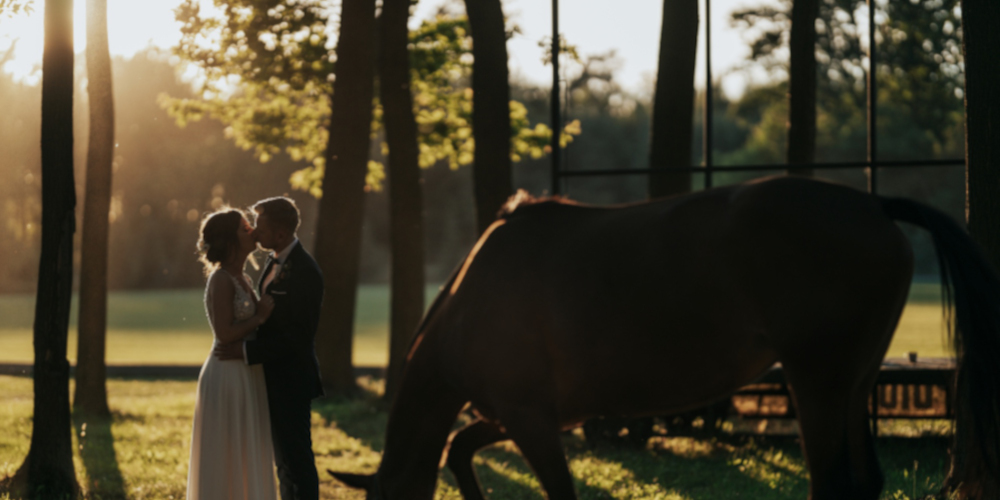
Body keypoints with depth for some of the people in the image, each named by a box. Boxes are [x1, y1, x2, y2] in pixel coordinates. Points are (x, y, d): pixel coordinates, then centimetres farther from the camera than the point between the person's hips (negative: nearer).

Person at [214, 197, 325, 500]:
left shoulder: (304, 272, -21)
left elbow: (297, 337, -23)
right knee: (285, 458, 16)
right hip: (273, 379, 10)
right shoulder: (275, 262, 9)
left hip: (291, 381, -10)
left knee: (296, 458, -3)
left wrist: (245, 351, -24)